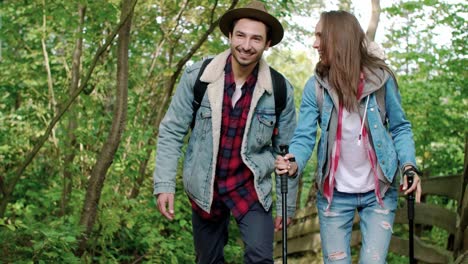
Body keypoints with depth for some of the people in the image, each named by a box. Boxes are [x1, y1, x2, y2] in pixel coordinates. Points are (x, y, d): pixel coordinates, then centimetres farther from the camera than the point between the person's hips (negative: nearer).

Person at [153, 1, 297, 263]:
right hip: (204, 187, 1)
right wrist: (164, 184, -14)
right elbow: (171, 132, -7)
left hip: (251, 186, -1)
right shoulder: (196, 77, -14)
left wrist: (286, 203, 0)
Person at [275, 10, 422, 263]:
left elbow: (400, 128, 0)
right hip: (334, 194, 1)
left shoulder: (380, 78, -8)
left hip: (379, 192, -1)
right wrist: (294, 163, -31)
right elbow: (304, 136, -10)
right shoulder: (315, 86, -5)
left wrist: (409, 165, -18)